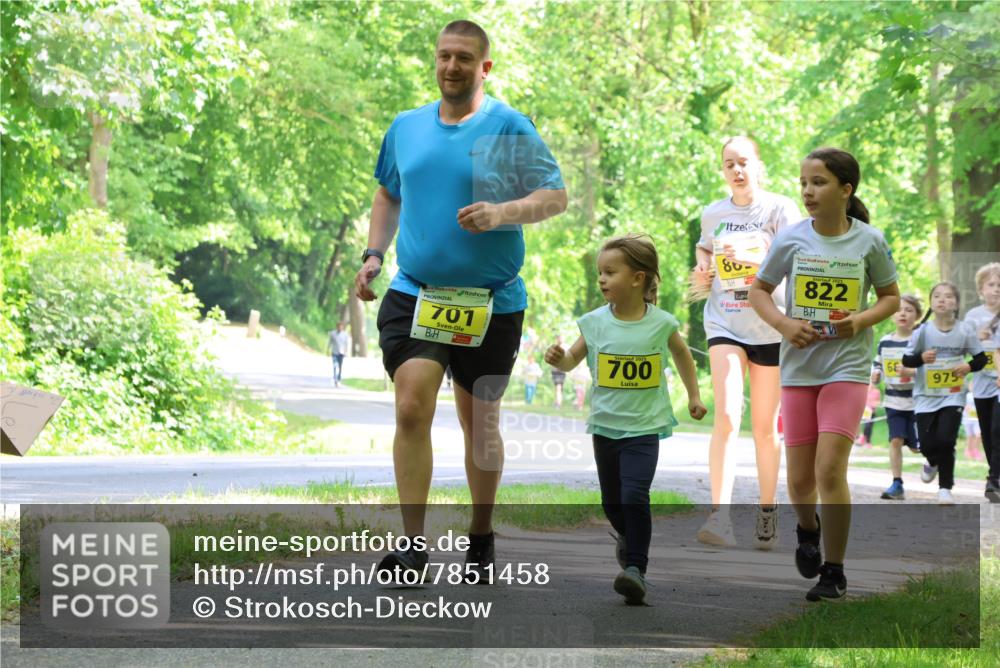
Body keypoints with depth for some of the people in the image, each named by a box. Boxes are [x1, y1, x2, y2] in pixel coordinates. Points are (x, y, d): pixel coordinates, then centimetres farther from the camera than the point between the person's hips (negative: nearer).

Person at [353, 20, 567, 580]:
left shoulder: (509, 127, -4)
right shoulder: (406, 127, 9)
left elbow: (556, 196, -8)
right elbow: (388, 195, 25)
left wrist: (501, 213, -24)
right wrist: (375, 254, 12)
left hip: (491, 302, -2)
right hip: (413, 294, 2)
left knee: (479, 422, 10)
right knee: (412, 409, -15)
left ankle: (482, 538, 29)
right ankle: (413, 545, -12)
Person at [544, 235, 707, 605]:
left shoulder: (661, 323, -7)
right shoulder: (595, 323, -4)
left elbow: (681, 354, 13)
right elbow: (573, 360, 8)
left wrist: (694, 396, 15)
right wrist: (559, 359, -15)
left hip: (644, 425, -3)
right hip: (605, 425, 3)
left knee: (635, 495, -20)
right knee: (611, 501, 15)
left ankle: (636, 568, -17)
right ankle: (628, 537, 45)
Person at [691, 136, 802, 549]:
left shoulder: (779, 209, -3)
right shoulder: (713, 214, 9)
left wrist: (748, 258, -26)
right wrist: (702, 268, 8)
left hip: (770, 326, -1)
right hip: (724, 324, 1)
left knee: (764, 426, 7)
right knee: (726, 416, -17)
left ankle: (767, 515, 20)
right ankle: (720, 516, -27)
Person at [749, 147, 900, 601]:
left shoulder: (869, 241, -5)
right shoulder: (790, 239, -3)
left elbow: (891, 297, 7)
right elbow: (758, 291, 8)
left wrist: (862, 319, -13)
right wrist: (784, 324, -10)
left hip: (847, 365, -2)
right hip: (799, 367, 2)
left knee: (830, 469, -14)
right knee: (800, 478, 6)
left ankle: (834, 572, -2)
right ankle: (808, 531, 41)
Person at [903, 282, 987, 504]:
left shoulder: (965, 331, -5)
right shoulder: (923, 330, -6)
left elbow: (981, 358, 4)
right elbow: (906, 360, -3)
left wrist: (970, 366, -17)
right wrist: (921, 357, -24)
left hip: (953, 396, -1)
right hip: (925, 396, 1)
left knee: (945, 440, -14)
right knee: (927, 444, 0)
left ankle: (945, 488, 1)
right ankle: (935, 463, 37)